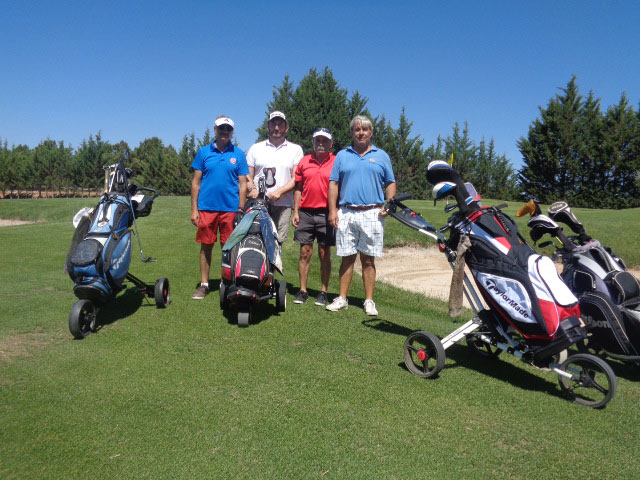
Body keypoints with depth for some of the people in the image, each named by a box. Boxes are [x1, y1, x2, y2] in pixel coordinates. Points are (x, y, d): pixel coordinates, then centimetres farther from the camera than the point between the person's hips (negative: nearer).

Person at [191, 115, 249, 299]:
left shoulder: (238, 154, 6)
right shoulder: (204, 152, 7)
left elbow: (242, 184, 5)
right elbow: (196, 181, 7)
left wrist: (241, 210, -2)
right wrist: (194, 209, 1)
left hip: (230, 208, 0)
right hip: (206, 207, 1)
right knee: (205, 246, 6)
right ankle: (204, 284, 17)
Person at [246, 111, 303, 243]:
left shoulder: (295, 150, 12)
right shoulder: (255, 148, 17)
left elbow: (296, 179, 3)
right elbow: (248, 176, 14)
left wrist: (279, 192, -13)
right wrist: (252, 189, -8)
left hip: (282, 204, 0)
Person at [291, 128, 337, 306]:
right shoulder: (304, 161, 12)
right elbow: (298, 188, 13)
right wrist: (295, 212, 6)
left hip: (326, 213, -2)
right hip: (305, 212, 3)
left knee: (324, 254, 4)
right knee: (305, 253, 5)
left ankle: (323, 292, 12)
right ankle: (302, 291, 13)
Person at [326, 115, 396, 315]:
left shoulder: (381, 156, 13)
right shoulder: (342, 155, 13)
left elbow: (390, 184, 12)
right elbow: (333, 184, 9)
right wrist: (332, 210, 0)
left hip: (372, 214, -1)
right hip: (346, 214, 1)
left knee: (368, 260, 3)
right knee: (347, 258, 4)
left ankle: (369, 301, 11)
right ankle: (342, 298, 12)